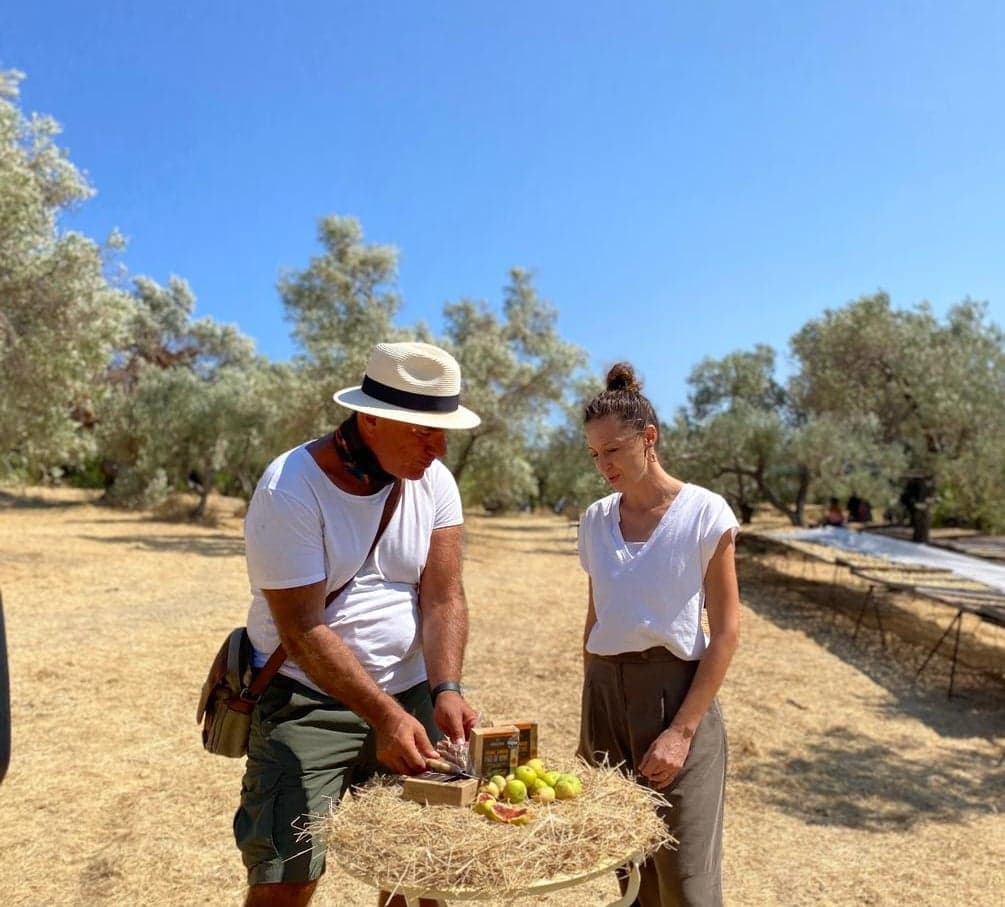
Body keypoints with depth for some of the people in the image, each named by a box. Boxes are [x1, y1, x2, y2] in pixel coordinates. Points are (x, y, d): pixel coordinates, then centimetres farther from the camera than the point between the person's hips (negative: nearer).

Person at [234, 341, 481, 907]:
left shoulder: (434, 481, -4)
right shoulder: (290, 489, -19)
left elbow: (443, 597, -7)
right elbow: (302, 630, -21)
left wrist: (446, 690, -21)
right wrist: (384, 715, -25)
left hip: (409, 694, 5)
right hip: (306, 700, -4)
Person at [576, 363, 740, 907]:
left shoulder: (705, 514, -9)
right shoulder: (595, 520, 5)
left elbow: (726, 632, -9)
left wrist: (682, 730, -14)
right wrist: (590, 718, 14)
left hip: (674, 692, -4)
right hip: (605, 692, 5)